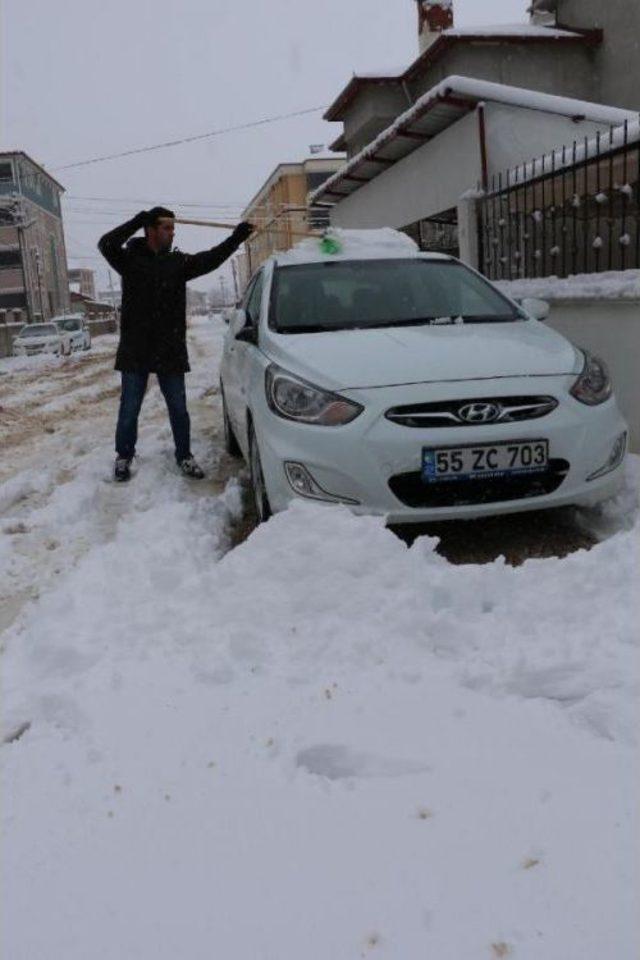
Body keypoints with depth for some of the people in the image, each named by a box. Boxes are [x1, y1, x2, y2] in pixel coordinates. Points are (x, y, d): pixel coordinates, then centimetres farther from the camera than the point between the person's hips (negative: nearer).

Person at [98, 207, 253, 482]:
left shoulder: (178, 262, 5)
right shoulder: (130, 259, -2)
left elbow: (210, 258, -6)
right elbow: (106, 244, -18)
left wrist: (236, 237, -17)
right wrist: (137, 222, -21)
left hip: (170, 351, 2)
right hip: (135, 351, -2)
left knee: (178, 409, 9)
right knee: (129, 410, 8)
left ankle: (184, 456, 24)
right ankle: (124, 456, 25)